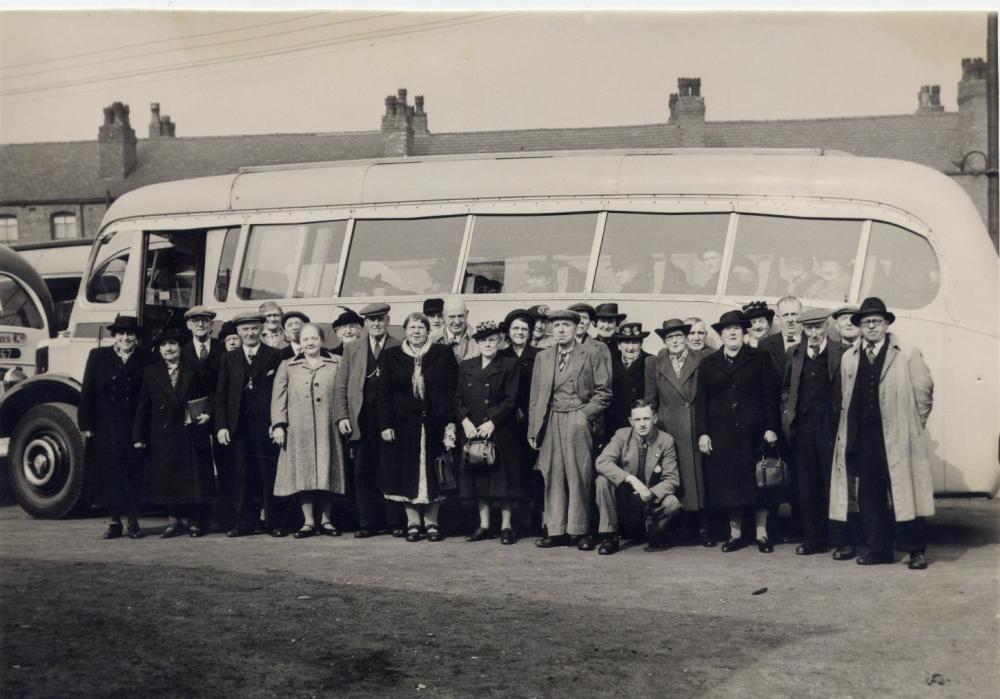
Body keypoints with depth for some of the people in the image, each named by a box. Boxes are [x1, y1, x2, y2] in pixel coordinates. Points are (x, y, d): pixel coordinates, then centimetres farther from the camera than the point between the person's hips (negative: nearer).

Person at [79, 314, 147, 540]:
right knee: (109, 474, 4)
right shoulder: (98, 356, 5)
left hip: (133, 427, -1)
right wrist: (86, 425, -4)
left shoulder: (144, 361, 3)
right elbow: (87, 392, 3)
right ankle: (114, 521, 13)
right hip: (104, 427, 1)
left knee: (133, 474, -1)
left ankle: (133, 522, 7)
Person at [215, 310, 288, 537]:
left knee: (270, 474, -1)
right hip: (238, 427, 3)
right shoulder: (229, 359, 13)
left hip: (266, 425, -3)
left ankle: (275, 523, 5)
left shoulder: (275, 356, 5)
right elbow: (221, 395, 11)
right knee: (240, 476, 3)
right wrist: (221, 426, 1)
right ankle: (244, 523, 11)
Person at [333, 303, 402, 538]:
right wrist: (341, 416, 1)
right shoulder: (352, 349, 14)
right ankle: (369, 522, 7)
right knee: (362, 474, 1)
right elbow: (340, 386, 12)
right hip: (361, 420, 2)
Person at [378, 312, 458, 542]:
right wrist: (385, 425, -4)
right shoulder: (391, 356, 4)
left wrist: (451, 421, -7)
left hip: (434, 423, -1)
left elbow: (452, 390, 1)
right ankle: (412, 522, 12)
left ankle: (431, 522, 12)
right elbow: (384, 393, 3)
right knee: (407, 474, 3)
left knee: (433, 473, 4)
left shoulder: (443, 354, 3)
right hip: (404, 424, 1)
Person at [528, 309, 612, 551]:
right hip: (550, 422, 3)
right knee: (553, 476, 2)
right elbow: (535, 396, 13)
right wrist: (533, 429, 7)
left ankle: (581, 531, 2)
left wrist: (586, 413, -9)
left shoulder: (591, 357, 4)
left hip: (578, 420, -3)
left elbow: (604, 391, 2)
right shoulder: (542, 358, 15)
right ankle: (555, 530, 6)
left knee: (579, 476, -4)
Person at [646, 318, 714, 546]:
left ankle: (705, 529, 6)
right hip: (668, 430, 1)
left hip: (697, 429, -1)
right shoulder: (654, 364, 10)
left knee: (700, 476, -1)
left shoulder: (702, 359, 5)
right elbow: (650, 401, 12)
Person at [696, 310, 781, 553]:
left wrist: (771, 427, -6)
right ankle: (735, 534, 10)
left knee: (757, 483, 0)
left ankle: (761, 534, 7)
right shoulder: (708, 364, 11)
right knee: (728, 485, 2)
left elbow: (770, 395, 2)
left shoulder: (758, 359, 7)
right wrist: (702, 432, -2)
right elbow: (701, 401, 7)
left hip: (752, 432, -1)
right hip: (721, 434, 1)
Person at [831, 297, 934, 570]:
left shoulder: (908, 355, -1)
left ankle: (916, 549, 7)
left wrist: (911, 426, 2)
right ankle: (879, 549, 13)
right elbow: (846, 399, 13)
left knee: (904, 493, -3)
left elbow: (924, 392, 0)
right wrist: (853, 428, 8)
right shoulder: (849, 358, 11)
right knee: (869, 495, 5)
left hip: (897, 439, -4)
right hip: (864, 440, 4)